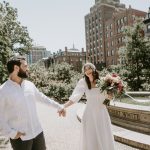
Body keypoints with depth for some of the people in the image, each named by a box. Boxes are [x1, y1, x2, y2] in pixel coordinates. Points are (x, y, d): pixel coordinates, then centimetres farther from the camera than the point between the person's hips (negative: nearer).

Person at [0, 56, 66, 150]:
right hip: (20, 137, -5)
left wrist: (59, 107, 18)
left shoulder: (30, 85, 1)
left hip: (38, 132, 5)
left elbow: (42, 98, 14)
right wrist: (11, 133, -15)